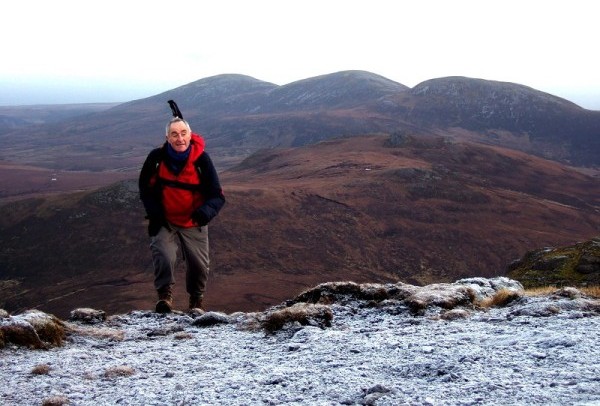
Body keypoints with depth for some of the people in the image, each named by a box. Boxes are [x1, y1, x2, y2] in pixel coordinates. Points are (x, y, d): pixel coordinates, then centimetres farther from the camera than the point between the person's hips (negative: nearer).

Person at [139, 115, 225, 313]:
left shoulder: (201, 159, -18)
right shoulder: (157, 157, -15)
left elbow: (217, 195, -15)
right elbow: (145, 187, 2)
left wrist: (205, 212, -36)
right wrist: (154, 211, -12)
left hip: (194, 223, 0)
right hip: (164, 221, 0)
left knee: (199, 264, 5)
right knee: (164, 257, -23)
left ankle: (196, 300, 34)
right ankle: (165, 295, 0)